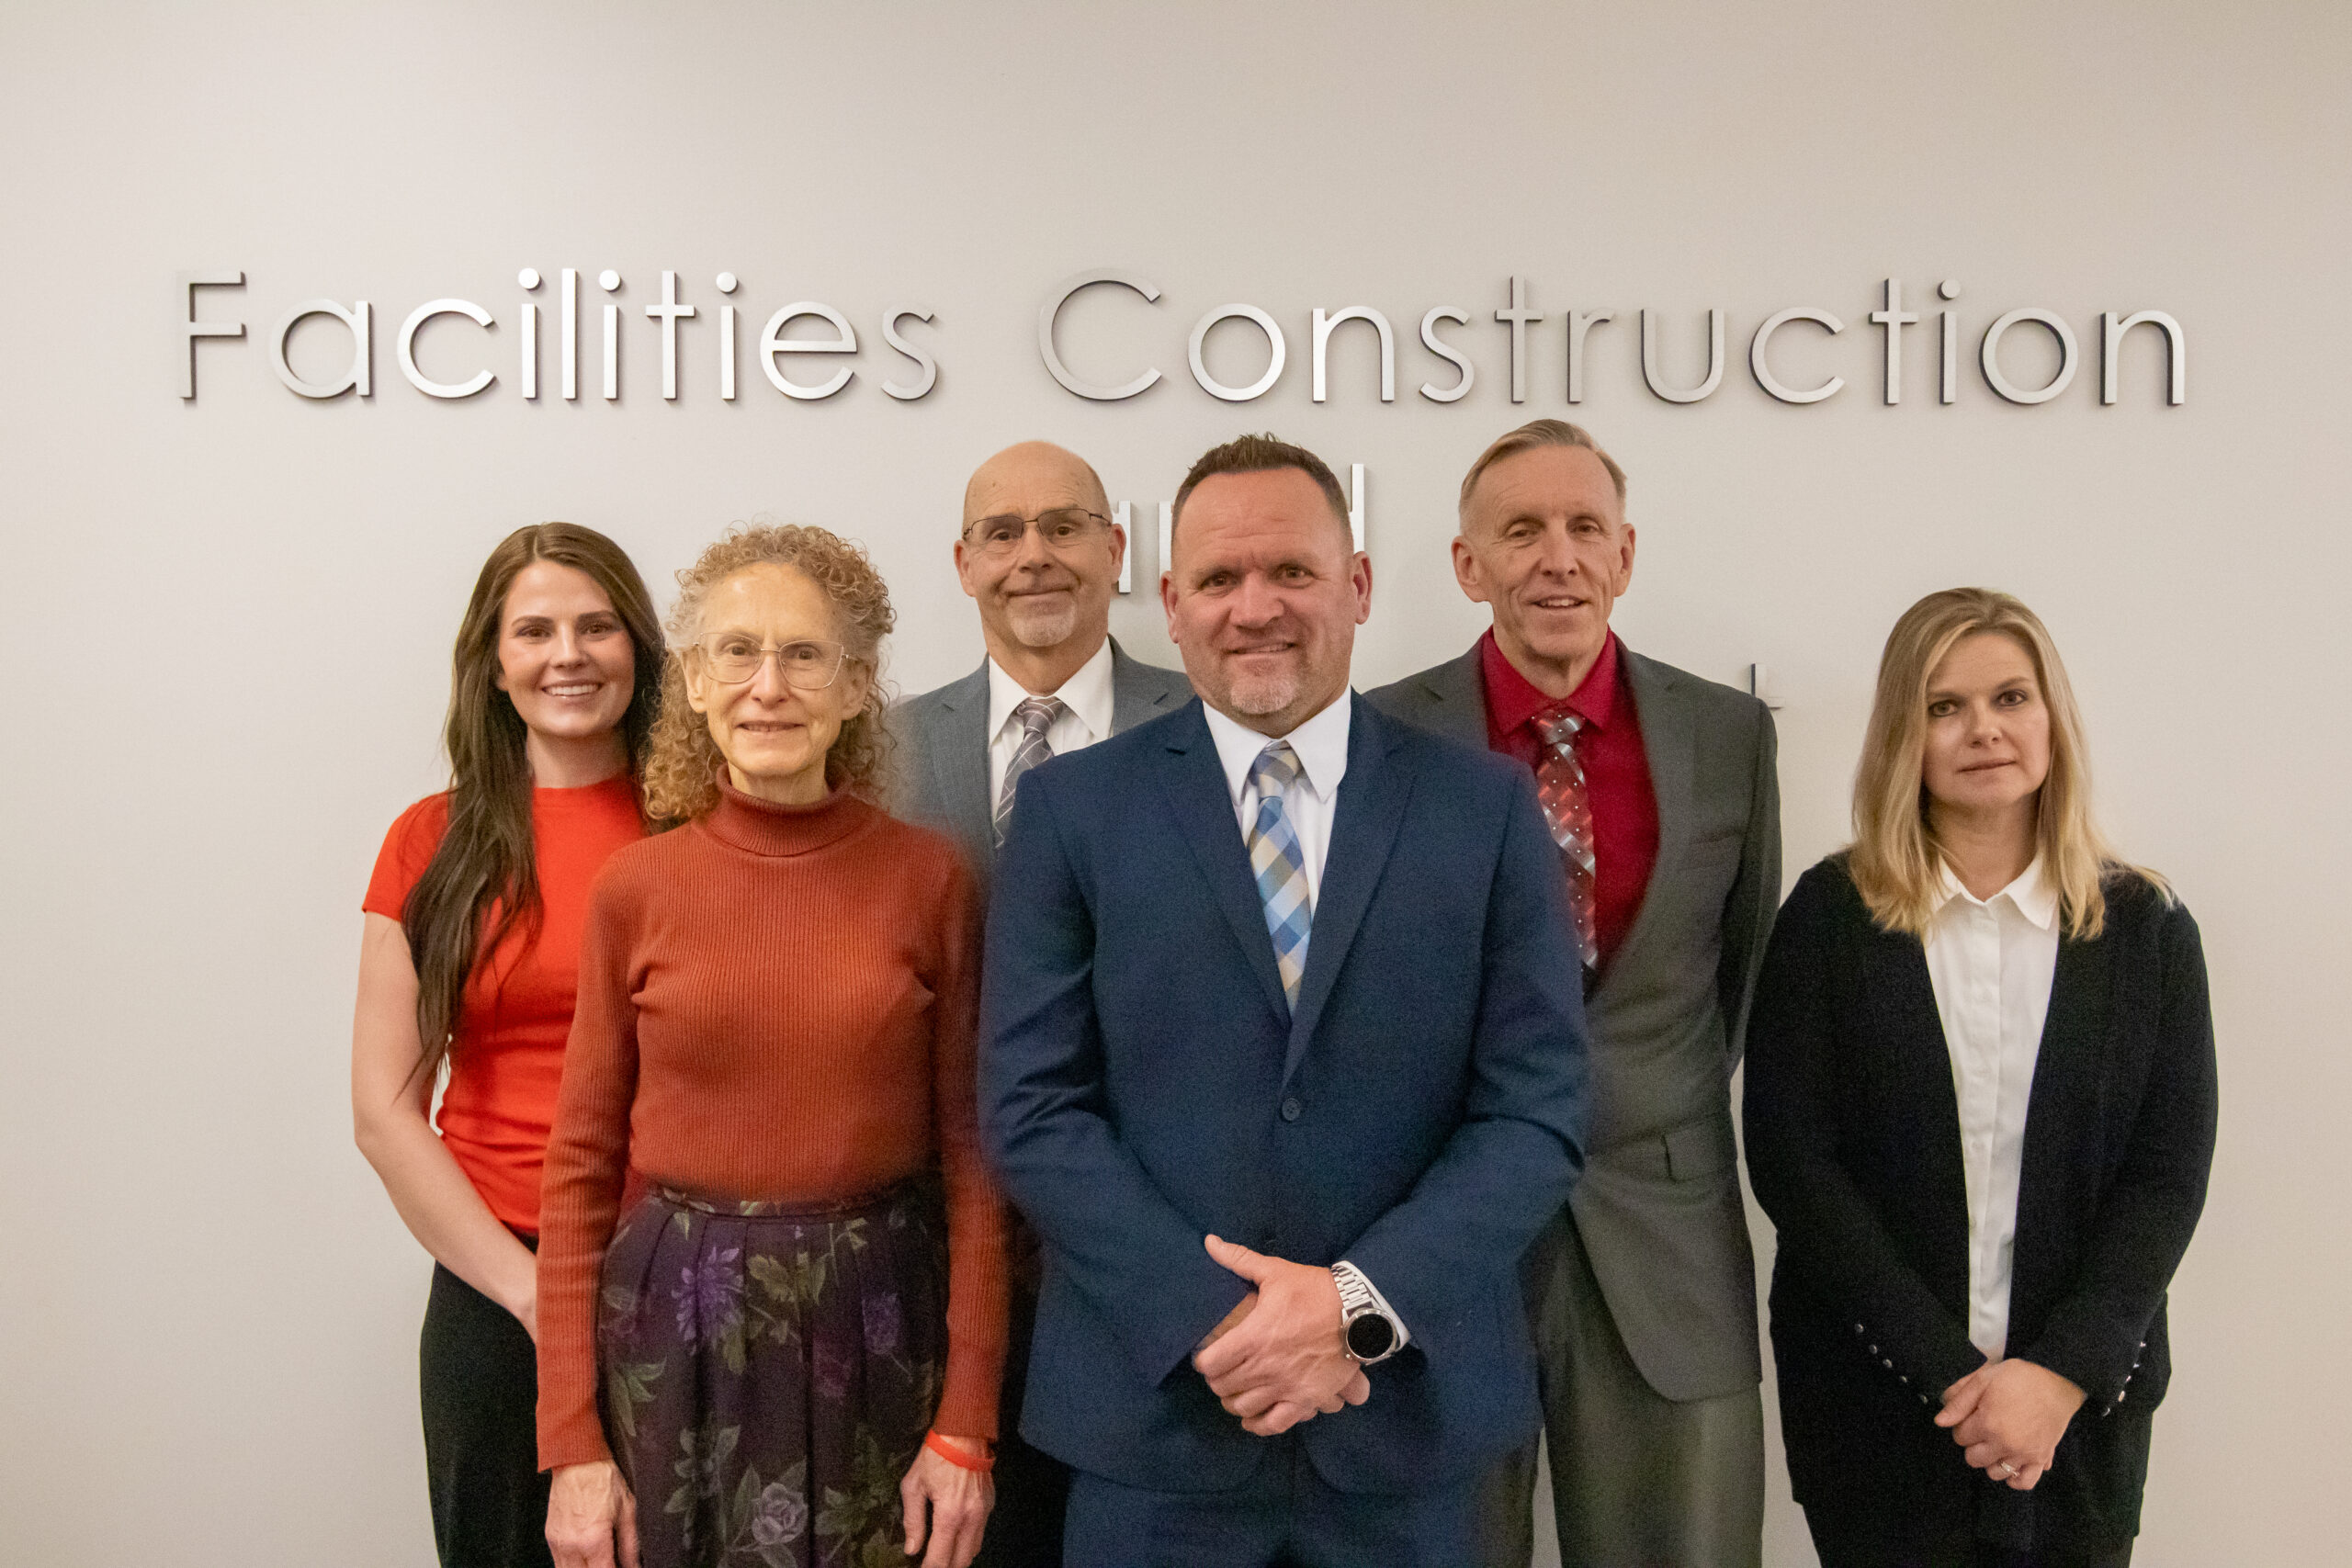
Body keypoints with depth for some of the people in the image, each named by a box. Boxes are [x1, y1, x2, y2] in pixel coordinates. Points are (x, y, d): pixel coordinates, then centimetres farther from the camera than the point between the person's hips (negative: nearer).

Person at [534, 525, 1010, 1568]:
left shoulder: (931, 879, -4)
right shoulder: (636, 889, -2)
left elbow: (968, 1154, -2)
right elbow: (583, 1165, 1)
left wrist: (967, 1426, -6)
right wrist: (572, 1443, -3)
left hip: (873, 1334, 0)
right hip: (674, 1331, 1)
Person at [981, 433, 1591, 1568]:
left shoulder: (1487, 808, 0)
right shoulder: (1070, 808, 0)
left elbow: (1538, 1109, -3)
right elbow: (1031, 1108, -4)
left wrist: (1360, 1302, -14)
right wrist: (1209, 1316, -14)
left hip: (1410, 1413, 1)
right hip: (1153, 1407, 0)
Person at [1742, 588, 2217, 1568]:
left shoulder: (2147, 928, 1)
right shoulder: (1830, 914, -4)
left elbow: (2169, 1175, -2)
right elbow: (1790, 1158, -8)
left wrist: (2063, 1371, -13)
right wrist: (1950, 1371, -12)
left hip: (2081, 1405, 1)